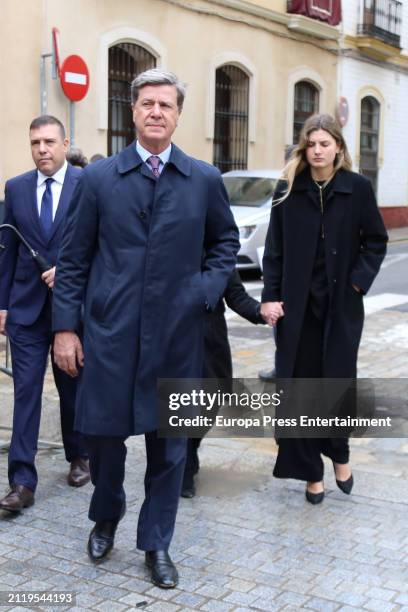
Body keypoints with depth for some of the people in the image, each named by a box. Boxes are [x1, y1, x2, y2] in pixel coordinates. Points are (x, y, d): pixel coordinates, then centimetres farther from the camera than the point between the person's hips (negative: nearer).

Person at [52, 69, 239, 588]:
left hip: (177, 334, 1)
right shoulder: (97, 178, 2)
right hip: (110, 333, -1)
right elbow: (73, 259, 3)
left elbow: (226, 241, 17)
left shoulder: (205, 180, 4)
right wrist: (65, 326, -2)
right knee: (102, 433, 6)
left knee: (169, 446, 9)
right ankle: (106, 517, 37)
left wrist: (208, 287, 0)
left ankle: (156, 544, 27)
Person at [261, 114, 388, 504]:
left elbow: (376, 241, 5)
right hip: (298, 304, 1)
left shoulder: (358, 188, -2)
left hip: (342, 304, 0)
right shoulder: (288, 190, 0)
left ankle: (338, 454, 34)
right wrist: (270, 296, -6)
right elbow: (274, 248, 1)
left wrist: (358, 281, -7)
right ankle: (311, 471, 17)